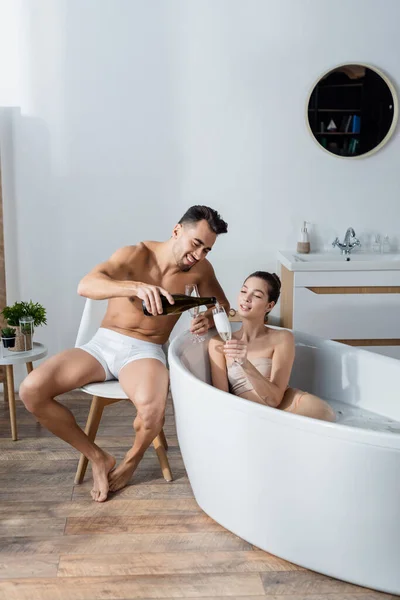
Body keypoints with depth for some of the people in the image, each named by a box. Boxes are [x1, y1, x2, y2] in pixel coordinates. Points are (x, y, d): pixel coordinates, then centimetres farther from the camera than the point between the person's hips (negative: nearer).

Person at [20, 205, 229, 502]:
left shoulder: (200, 269, -3)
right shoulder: (135, 254, -11)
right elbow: (85, 285, -26)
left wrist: (209, 318, -19)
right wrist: (138, 287, -44)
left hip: (145, 351, -1)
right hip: (103, 343, 1)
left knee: (151, 409, -37)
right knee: (31, 390, -20)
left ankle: (132, 458, 2)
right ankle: (97, 457, -1)